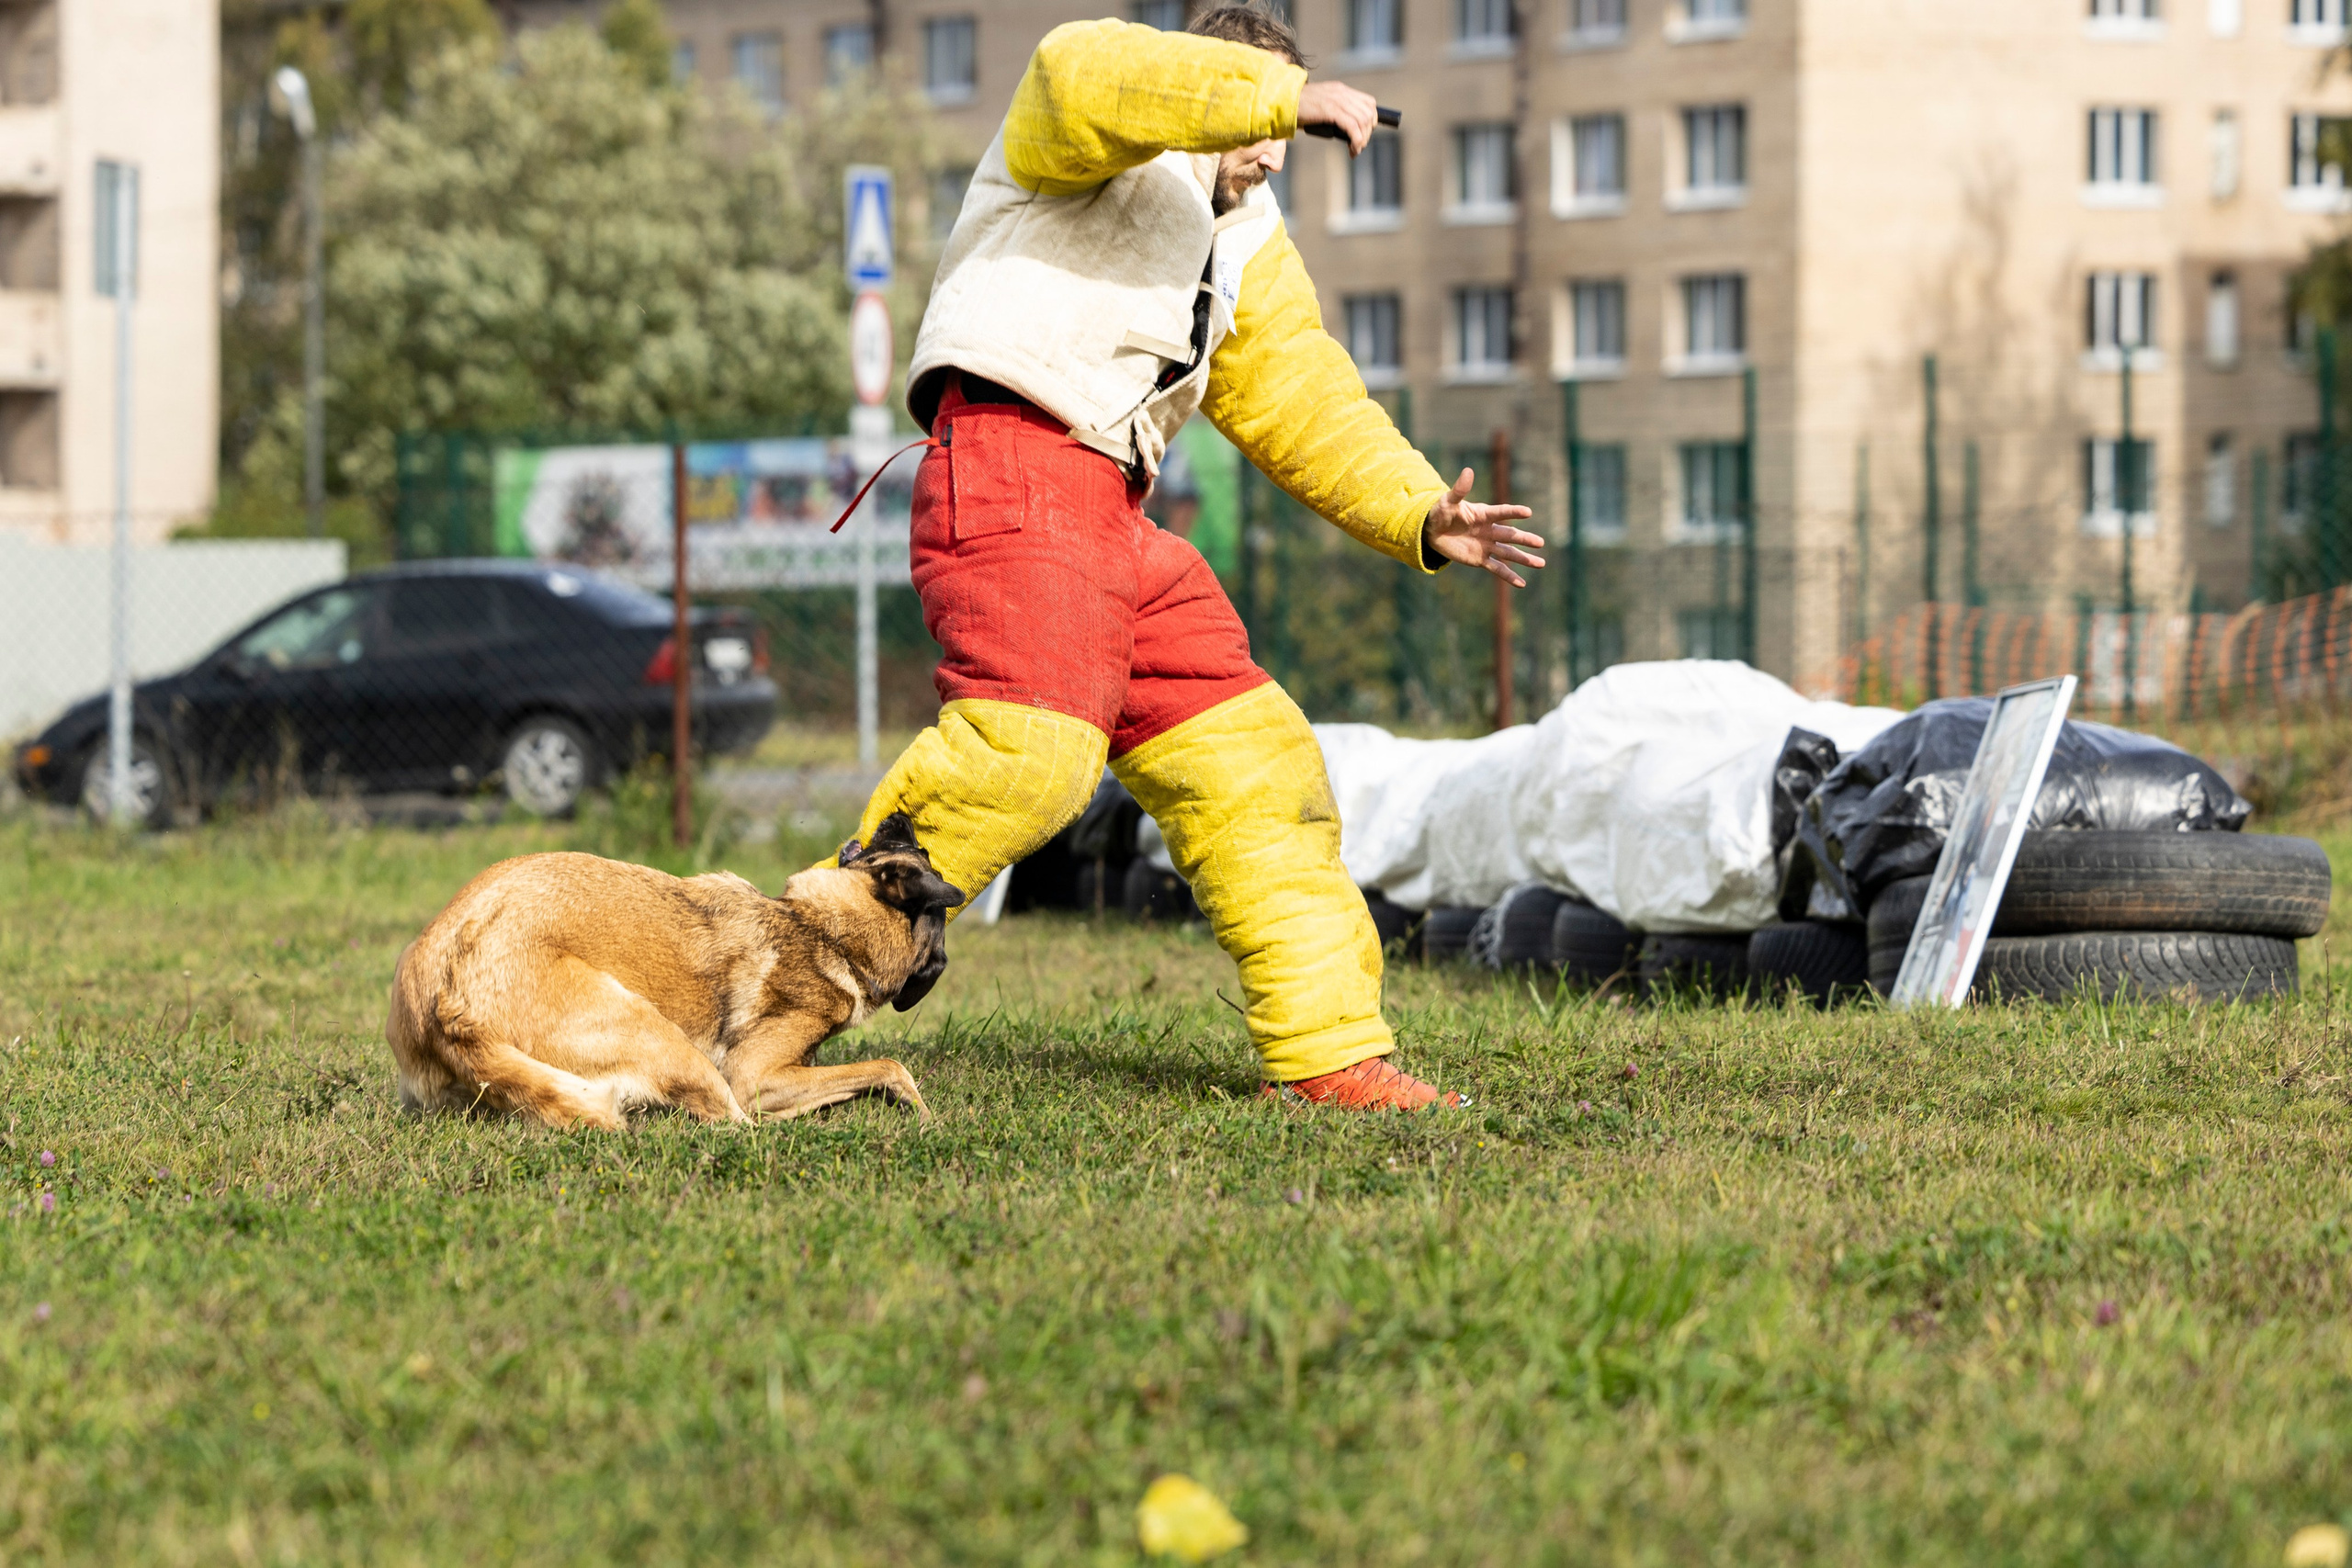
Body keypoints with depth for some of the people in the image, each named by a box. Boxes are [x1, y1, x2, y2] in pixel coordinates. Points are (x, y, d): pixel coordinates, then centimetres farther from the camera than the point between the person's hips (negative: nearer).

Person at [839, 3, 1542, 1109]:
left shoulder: (1247, 247, 30)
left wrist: (1419, 519, 8)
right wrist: (1289, 94, -21)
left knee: (1250, 768, 7)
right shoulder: (1109, 123, 6)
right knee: (1029, 750, -27)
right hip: (1010, 473, -9)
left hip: (1113, 520, 9)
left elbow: (1303, 403, 23)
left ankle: (1328, 1050, 13)